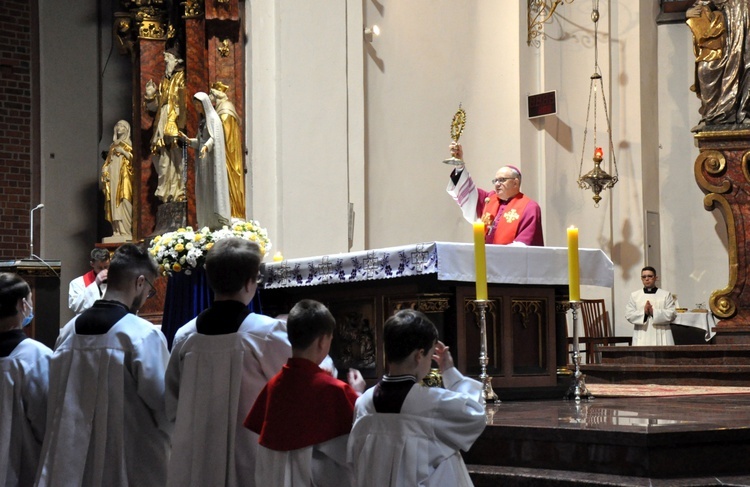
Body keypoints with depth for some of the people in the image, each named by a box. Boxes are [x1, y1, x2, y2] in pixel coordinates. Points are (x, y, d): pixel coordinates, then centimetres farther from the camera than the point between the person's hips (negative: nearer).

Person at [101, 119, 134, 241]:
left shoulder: (128, 144, 10)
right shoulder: (113, 145, 23)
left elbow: (133, 158, -1)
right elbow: (108, 162, 21)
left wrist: (123, 152, -12)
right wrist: (105, 171, 4)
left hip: (124, 176, -5)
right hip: (113, 176, 5)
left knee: (123, 202, -15)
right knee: (114, 203, -4)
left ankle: (125, 231, -19)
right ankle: (117, 231, -7)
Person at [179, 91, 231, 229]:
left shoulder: (213, 118, -7)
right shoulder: (202, 120, 18)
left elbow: (214, 137, -21)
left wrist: (206, 147, -39)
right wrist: (187, 139, 4)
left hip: (211, 158, -8)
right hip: (203, 158, 8)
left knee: (213, 186, -11)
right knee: (203, 190, 3)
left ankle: (218, 221, -13)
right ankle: (207, 222, 3)